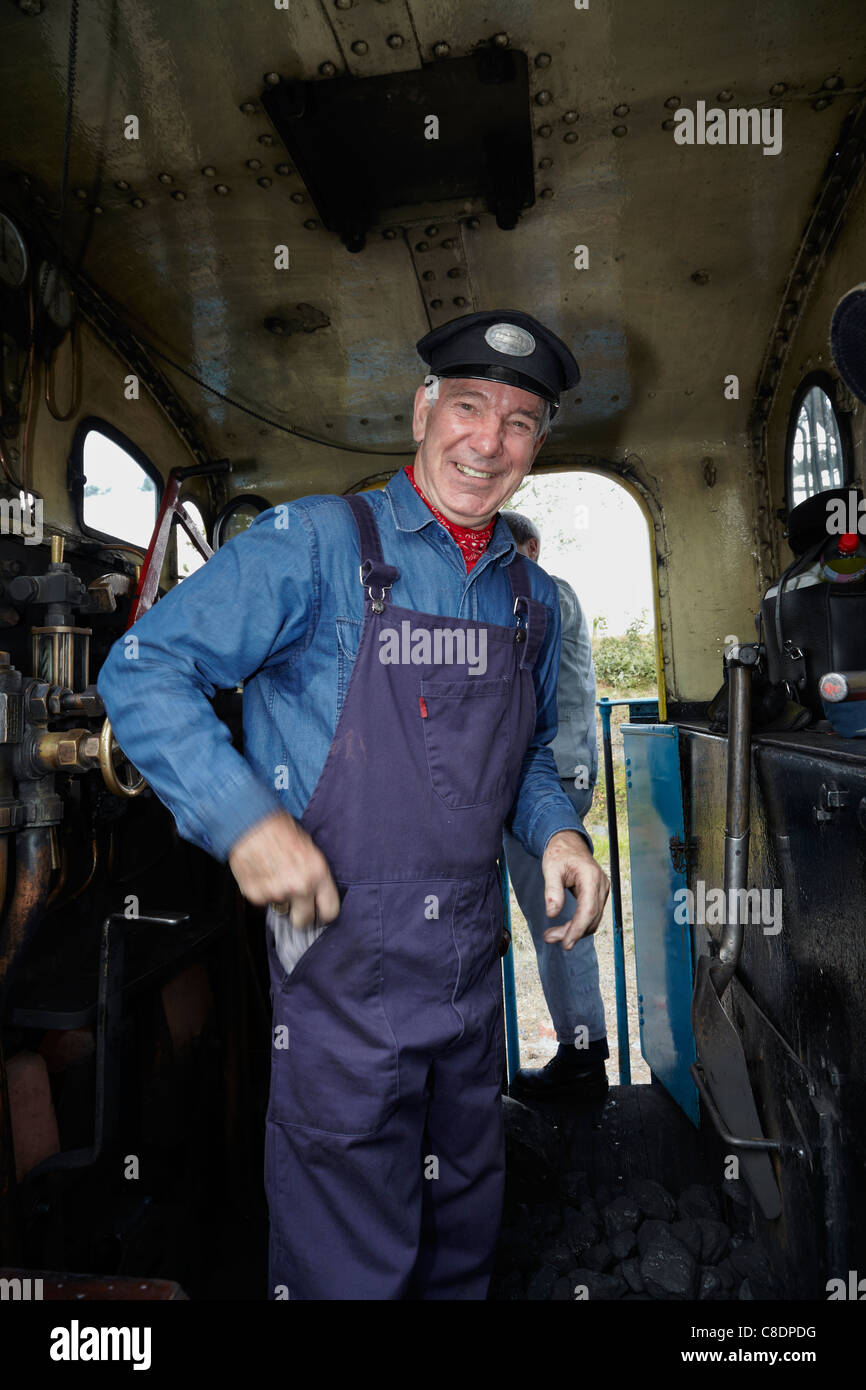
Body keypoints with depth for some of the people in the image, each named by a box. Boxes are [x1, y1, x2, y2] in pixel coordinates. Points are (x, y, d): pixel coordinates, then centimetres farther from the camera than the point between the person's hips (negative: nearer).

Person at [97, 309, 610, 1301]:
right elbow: (143, 671, -11)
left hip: (474, 969, 6)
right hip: (345, 972, -5)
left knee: (464, 1245, 28)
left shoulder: (532, 594, 7)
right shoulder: (315, 544, -11)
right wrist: (244, 816, -23)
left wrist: (556, 830, -2)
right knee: (350, 1265, 14)